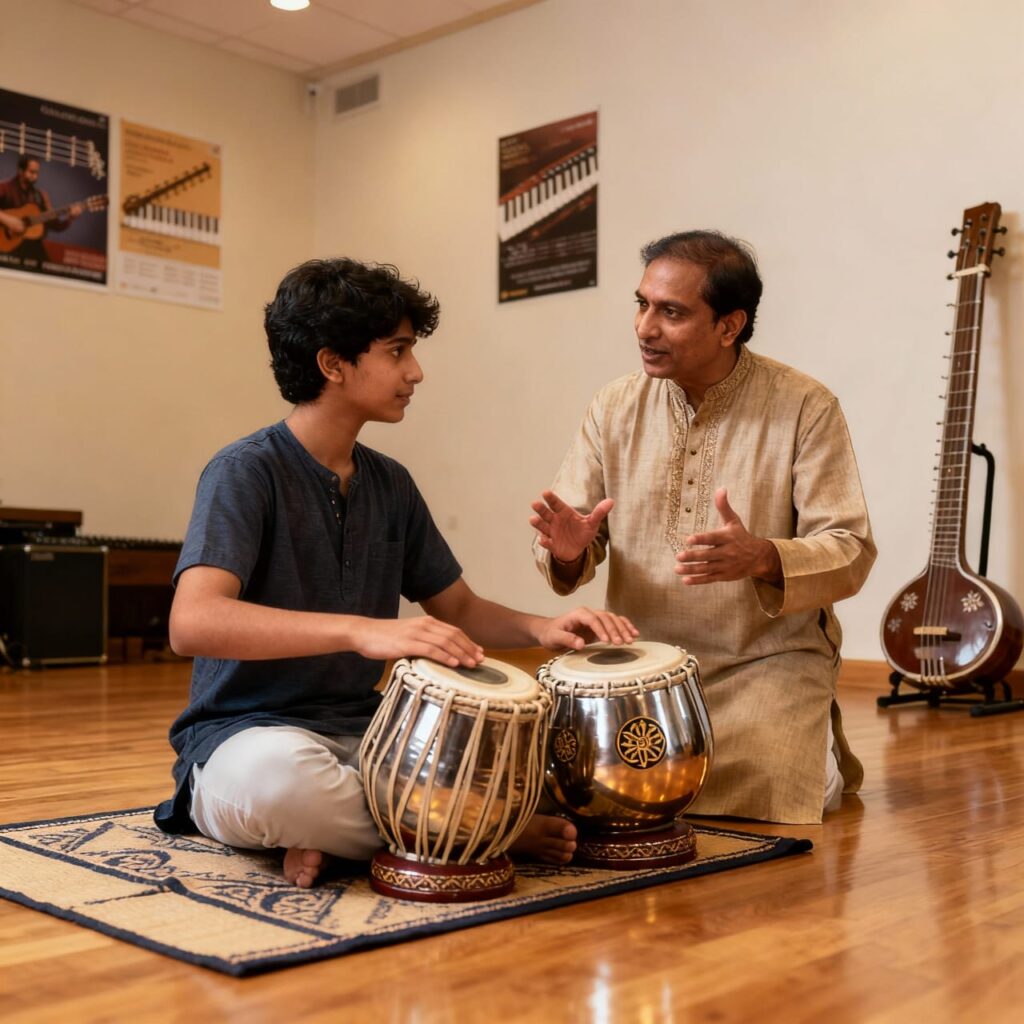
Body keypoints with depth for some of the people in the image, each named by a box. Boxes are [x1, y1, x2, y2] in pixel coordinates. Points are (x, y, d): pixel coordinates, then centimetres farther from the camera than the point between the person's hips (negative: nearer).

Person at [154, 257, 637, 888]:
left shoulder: (391, 484, 9)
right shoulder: (246, 472, -12)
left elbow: (458, 608, 16)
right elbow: (193, 623, -27)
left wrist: (541, 630, -6)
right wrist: (363, 630, -39)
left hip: (364, 738, 6)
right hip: (248, 739, -5)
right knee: (278, 771, -41)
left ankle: (338, 828, -8)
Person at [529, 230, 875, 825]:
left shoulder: (805, 407, -10)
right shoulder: (616, 407, 0)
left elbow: (851, 554, -13)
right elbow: (567, 544, 3)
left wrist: (762, 557, -34)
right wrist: (568, 549, -23)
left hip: (769, 661, -3)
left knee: (748, 815, -18)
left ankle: (821, 757, 16)